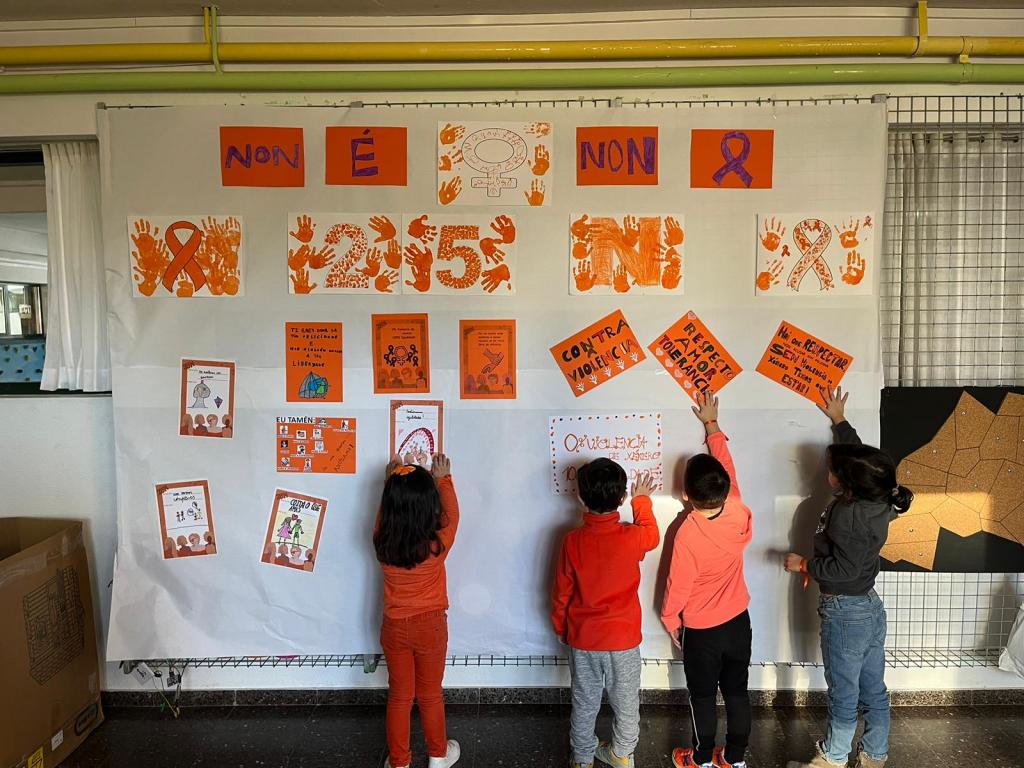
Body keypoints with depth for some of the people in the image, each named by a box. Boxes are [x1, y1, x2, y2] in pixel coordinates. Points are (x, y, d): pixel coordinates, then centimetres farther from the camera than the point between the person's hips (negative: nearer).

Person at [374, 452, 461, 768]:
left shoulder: (382, 543, -19)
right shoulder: (437, 545, -25)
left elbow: (384, 514, 3)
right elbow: (451, 515, -6)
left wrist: (393, 481, 11)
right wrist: (443, 479, 5)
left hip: (394, 627, 2)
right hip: (430, 626, -2)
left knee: (399, 696, 18)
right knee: (430, 695, 18)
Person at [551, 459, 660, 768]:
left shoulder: (572, 540, -17)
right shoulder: (632, 537, -19)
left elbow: (561, 593, -6)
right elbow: (652, 534, 8)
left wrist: (560, 628, 11)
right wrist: (642, 501, 23)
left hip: (582, 638, 1)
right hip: (624, 637, 0)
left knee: (585, 702, 19)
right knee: (626, 701, 22)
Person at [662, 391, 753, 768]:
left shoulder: (688, 534, -30)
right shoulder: (738, 514, -18)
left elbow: (679, 585, -17)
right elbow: (726, 466, -3)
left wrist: (670, 620, 1)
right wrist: (712, 425, 8)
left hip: (702, 630, -4)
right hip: (738, 621, 5)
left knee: (703, 697, 15)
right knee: (737, 691, 19)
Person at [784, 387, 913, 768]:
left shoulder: (847, 514, -26)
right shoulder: (877, 500, 0)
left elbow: (844, 569, -25)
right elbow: (857, 454, 15)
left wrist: (804, 564, -11)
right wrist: (839, 420, 26)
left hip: (845, 613, -9)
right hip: (870, 607, 9)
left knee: (844, 692, 8)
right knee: (873, 690, 19)